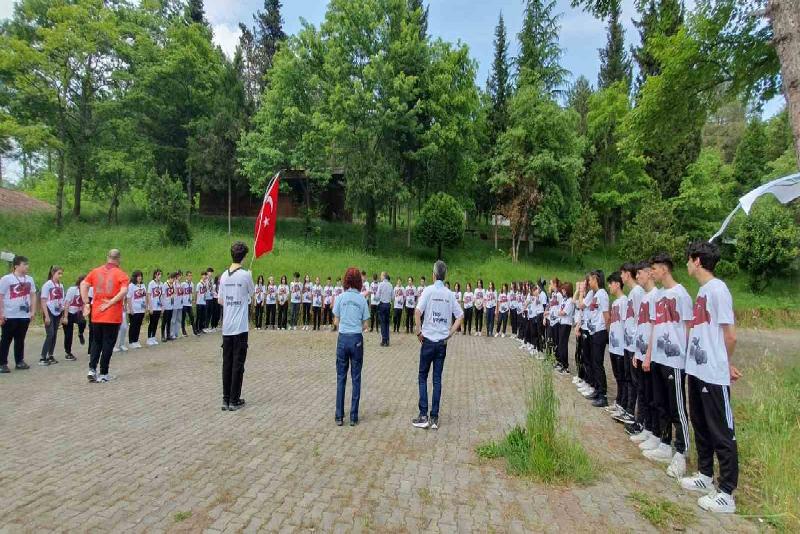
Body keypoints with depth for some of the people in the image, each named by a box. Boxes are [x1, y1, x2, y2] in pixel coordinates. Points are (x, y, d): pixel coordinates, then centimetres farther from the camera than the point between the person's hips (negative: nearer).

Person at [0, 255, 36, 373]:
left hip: (24, 316, 5)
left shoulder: (29, 279, 8)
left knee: (20, 340, 13)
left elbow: (32, 296, 14)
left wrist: (33, 311, 8)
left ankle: (19, 362, 21)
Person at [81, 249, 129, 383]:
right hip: (113, 316, -4)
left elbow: (83, 285, 1)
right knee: (108, 344, 5)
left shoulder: (95, 271, 7)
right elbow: (124, 291, -21)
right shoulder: (120, 274, -6)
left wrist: (86, 304, 2)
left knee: (97, 342, 19)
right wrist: (110, 303, -15)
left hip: (96, 315, 4)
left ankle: (92, 369, 8)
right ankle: (103, 374, 9)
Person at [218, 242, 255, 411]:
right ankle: (234, 401, 8)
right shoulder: (245, 275, -10)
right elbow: (252, 293, 8)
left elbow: (220, 301, 9)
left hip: (226, 327, 5)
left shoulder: (224, 276, 4)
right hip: (240, 327, -5)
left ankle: (226, 399, 16)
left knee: (227, 363, 10)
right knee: (238, 364, 2)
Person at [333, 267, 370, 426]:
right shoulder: (362, 299, -3)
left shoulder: (340, 298, -2)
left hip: (342, 338, 1)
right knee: (356, 378, 8)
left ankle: (339, 416, 14)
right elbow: (365, 325, -1)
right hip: (357, 339, 0)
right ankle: (353, 417, 13)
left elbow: (336, 321, 1)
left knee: (341, 378, 10)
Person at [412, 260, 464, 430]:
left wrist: (418, 332, -6)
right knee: (437, 379, 8)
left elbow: (417, 312, -18)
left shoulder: (429, 290, -8)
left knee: (423, 377, 8)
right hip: (442, 342, 3)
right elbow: (460, 316, 5)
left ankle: (423, 416, 6)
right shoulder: (450, 294, 4)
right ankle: (434, 418, 11)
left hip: (428, 340, -3)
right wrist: (450, 333, 9)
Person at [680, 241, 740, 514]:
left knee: (722, 433, 1)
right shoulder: (703, 290, 11)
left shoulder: (717, 289, -15)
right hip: (697, 371, 9)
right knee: (700, 426, 19)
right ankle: (705, 475, 34)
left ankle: (726, 494, 12)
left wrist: (724, 364, 2)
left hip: (714, 375, -9)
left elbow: (730, 335, -13)